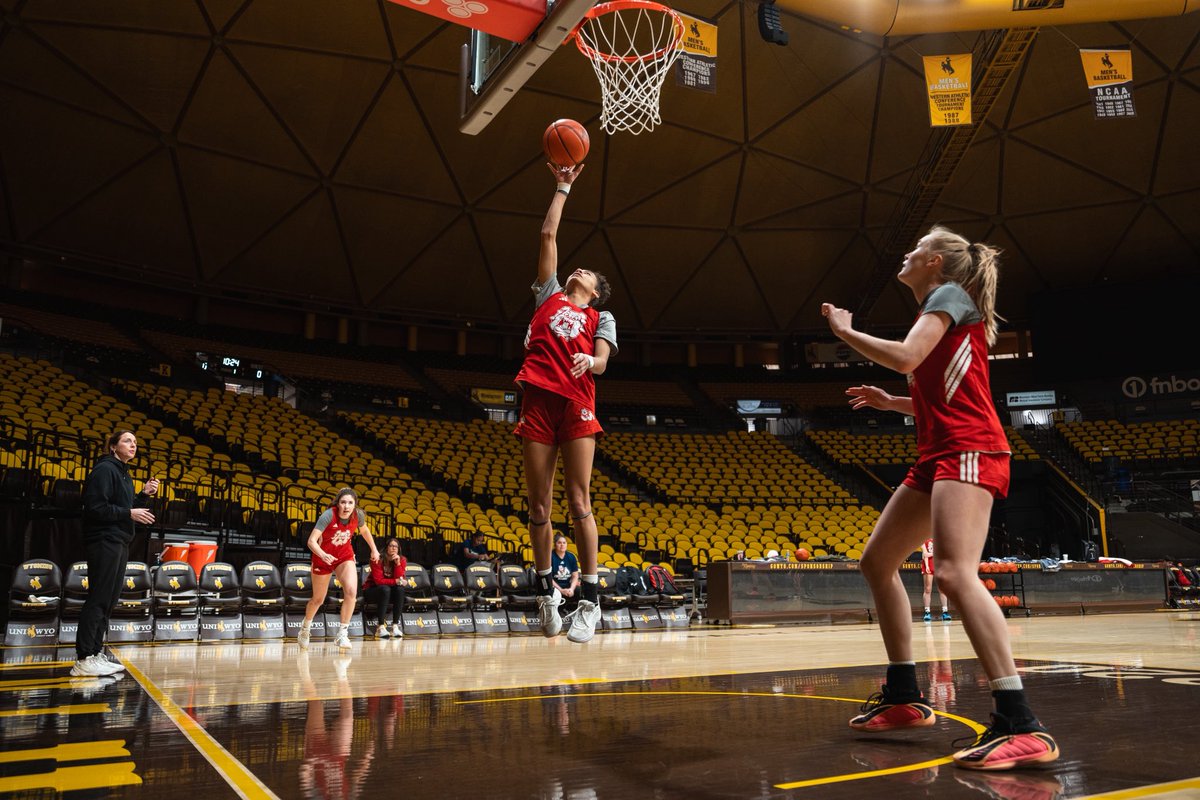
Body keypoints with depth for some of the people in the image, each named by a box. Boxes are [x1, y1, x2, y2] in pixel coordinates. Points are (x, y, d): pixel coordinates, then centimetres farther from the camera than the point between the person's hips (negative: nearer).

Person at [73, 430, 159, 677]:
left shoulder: (124, 474, 19)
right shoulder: (104, 469, -10)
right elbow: (95, 508, -18)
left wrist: (145, 495, 6)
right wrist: (129, 513, -16)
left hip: (119, 543, 10)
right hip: (104, 542, -10)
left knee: (108, 601, 10)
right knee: (98, 599, -9)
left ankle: (96, 654, 15)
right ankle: (84, 660, -6)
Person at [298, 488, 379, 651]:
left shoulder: (358, 515, -16)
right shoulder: (328, 515, -28)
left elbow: (364, 530, 8)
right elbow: (312, 541, -32)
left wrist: (374, 550, 15)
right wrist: (323, 555, -49)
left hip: (345, 556, 2)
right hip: (323, 557, -2)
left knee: (351, 591, -24)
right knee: (318, 599, 13)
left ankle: (342, 634, -13)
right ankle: (305, 629, 43)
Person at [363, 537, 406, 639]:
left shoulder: (402, 560, -5)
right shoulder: (378, 560, -17)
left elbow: (400, 579, -15)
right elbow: (378, 580, -22)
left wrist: (397, 563, -26)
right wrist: (395, 581, -28)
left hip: (391, 593, 4)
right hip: (371, 590, -4)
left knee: (400, 589, -28)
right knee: (385, 589, -36)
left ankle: (395, 626, -29)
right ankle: (381, 627, -36)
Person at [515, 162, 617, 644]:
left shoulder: (601, 318, 19)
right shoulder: (549, 295, 25)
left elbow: (602, 361, 1)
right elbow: (548, 235, 26)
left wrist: (589, 361, -22)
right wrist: (563, 188, 33)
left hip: (577, 404, -2)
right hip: (537, 400, 2)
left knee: (578, 502, -8)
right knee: (539, 505, 2)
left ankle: (590, 598, -6)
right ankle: (546, 590, 14)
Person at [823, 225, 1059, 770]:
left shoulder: (950, 292, -2)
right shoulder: (943, 309, 25)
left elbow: (905, 357, -18)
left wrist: (845, 331, -5)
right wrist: (891, 403, 24)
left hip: (967, 451, -10)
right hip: (940, 456, 10)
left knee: (954, 573, -26)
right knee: (877, 561, 10)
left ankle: (1021, 725, -27)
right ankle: (904, 698, 16)